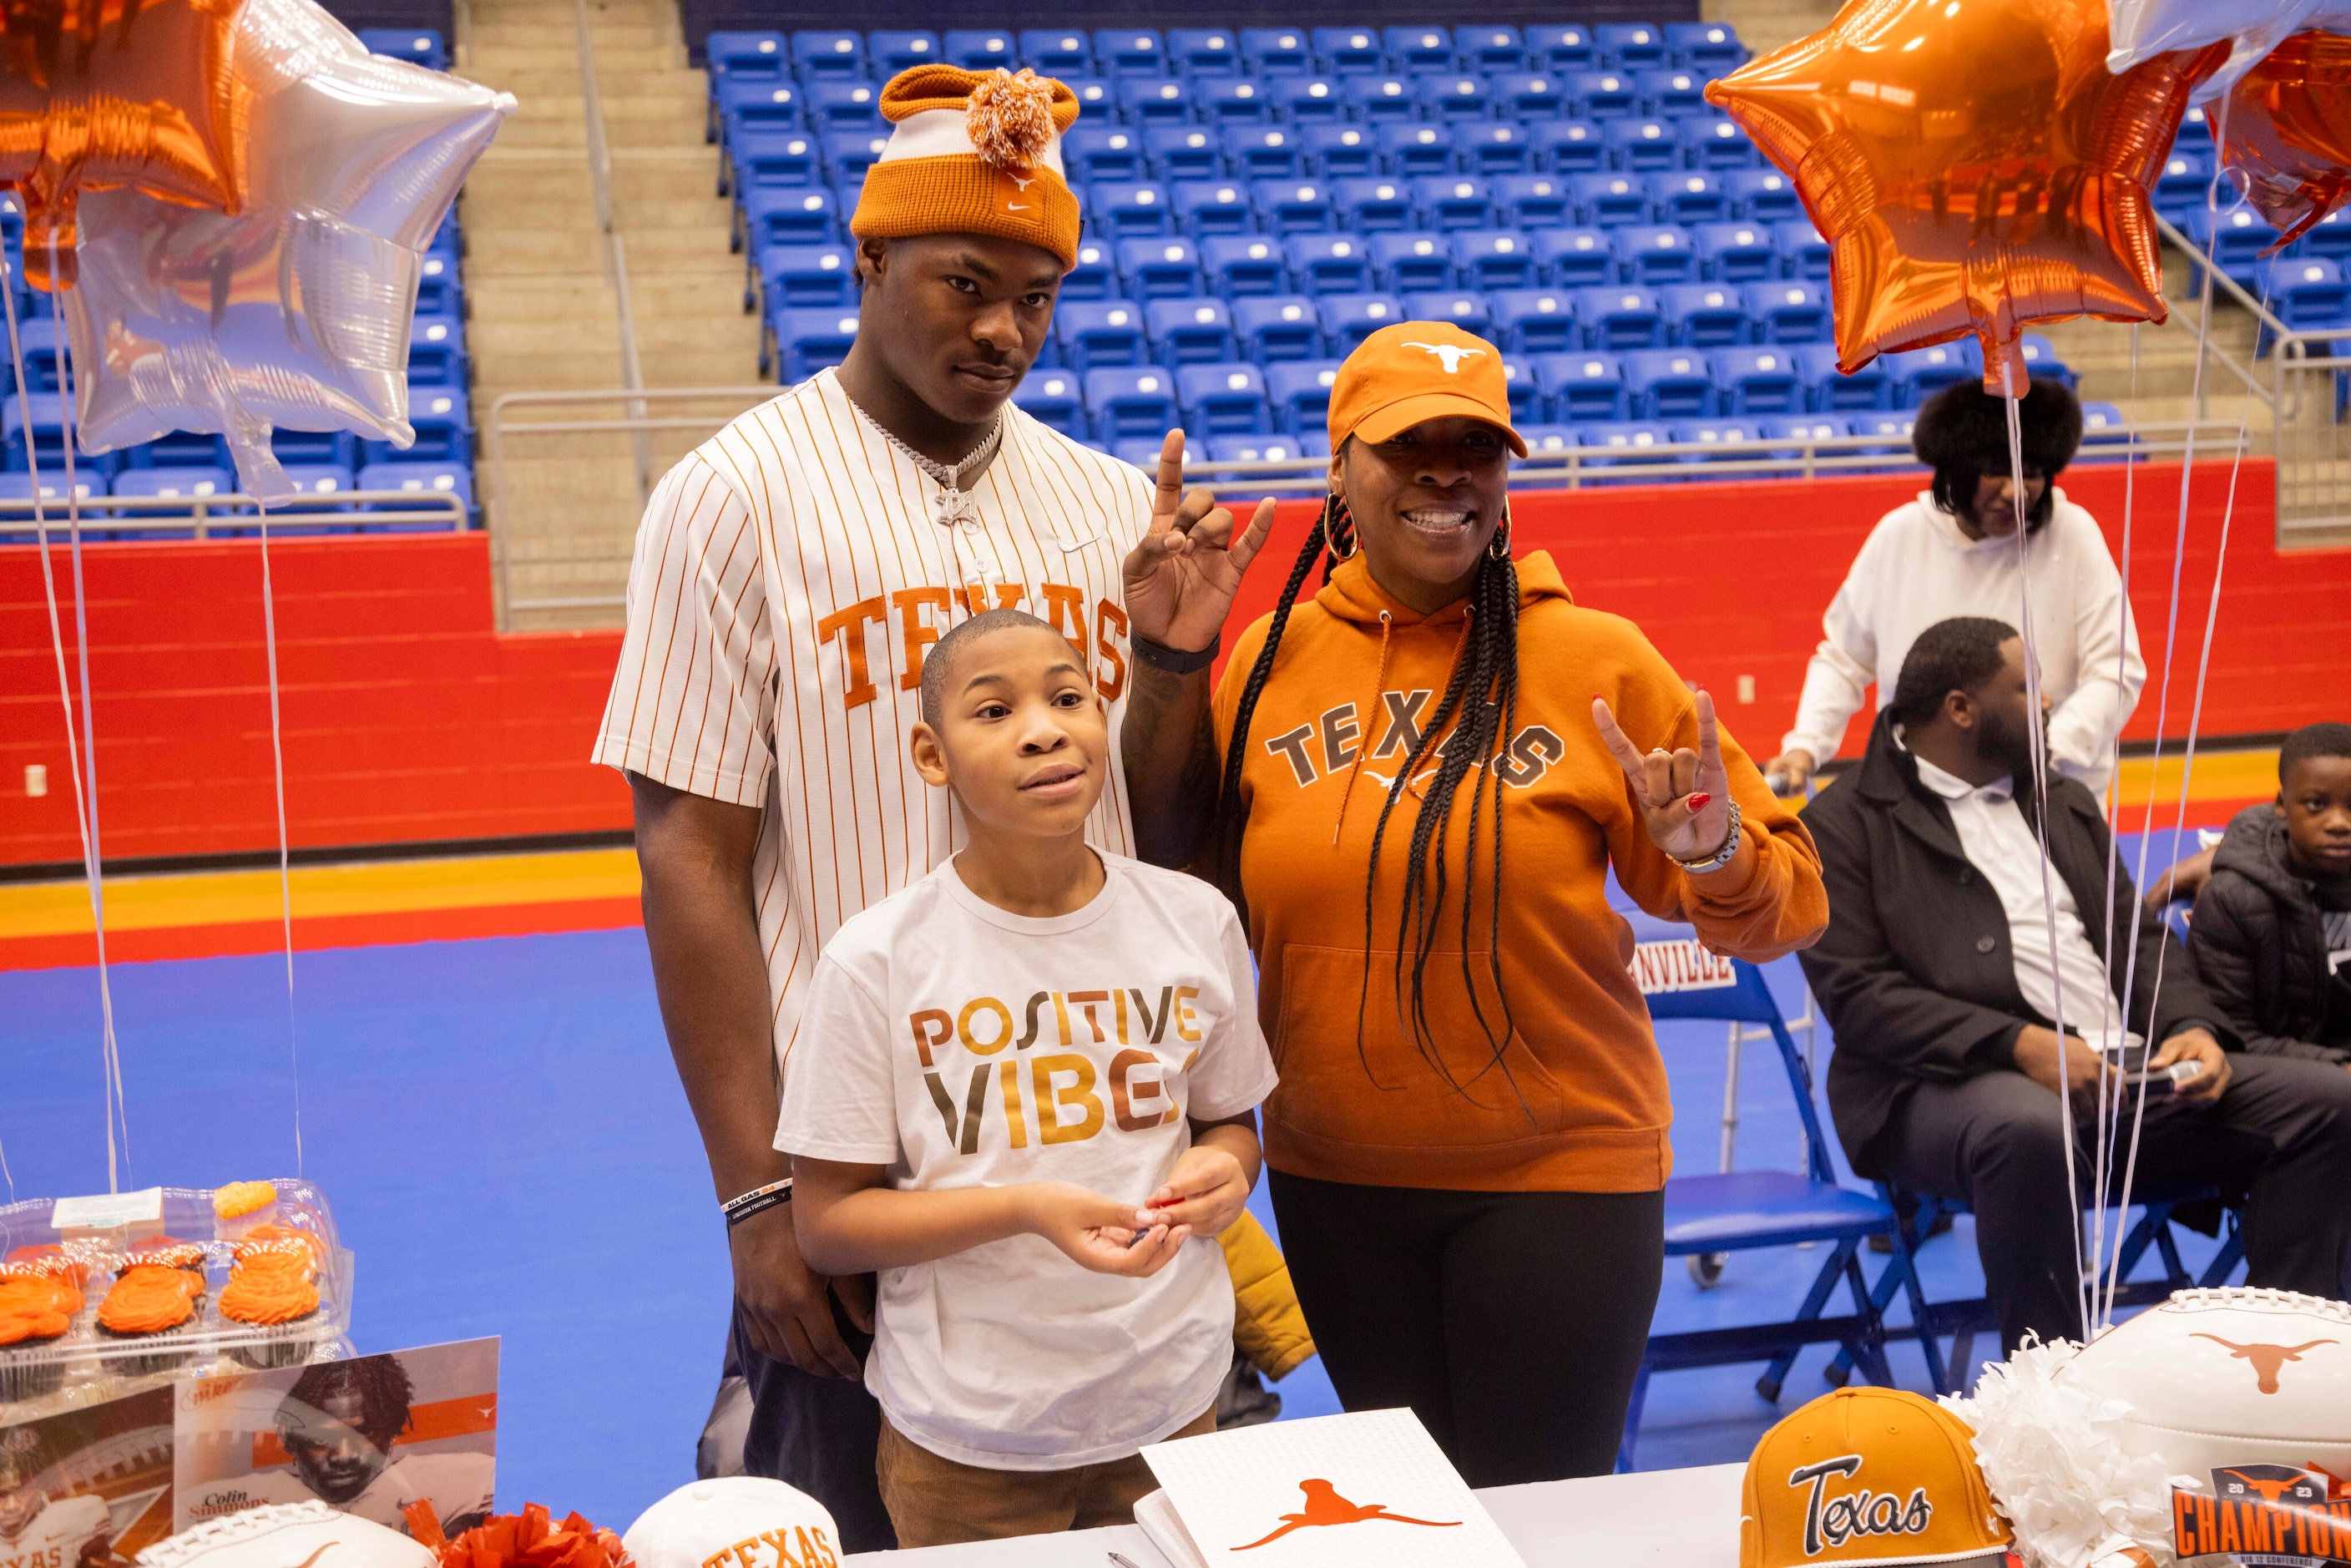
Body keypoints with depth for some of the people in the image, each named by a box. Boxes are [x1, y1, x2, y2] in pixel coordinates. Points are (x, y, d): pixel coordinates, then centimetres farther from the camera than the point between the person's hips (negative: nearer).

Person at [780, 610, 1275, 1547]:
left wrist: (1220, 1170, -13)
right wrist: (1026, 1208, -24)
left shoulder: (1197, 921, -3)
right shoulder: (876, 961, -13)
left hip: (1171, 1405, 3)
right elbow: (825, 1225, -10)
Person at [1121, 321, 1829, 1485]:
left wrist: (1715, 858, -25)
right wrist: (1167, 670, -5)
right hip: (1334, 1180, 3)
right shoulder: (1268, 661, 0)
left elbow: (1781, 905, -2)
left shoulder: (1598, 661, -7)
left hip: (1559, 1175, -3)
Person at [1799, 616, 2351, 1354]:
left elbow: (2136, 938, 21)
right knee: (2028, 1128, -40)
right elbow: (1857, 995, -10)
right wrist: (2019, 1045, -21)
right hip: (1953, 1085, -6)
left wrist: (2191, 1027, -1)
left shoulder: (2065, 801, 23)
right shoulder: (1844, 824, 0)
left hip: (2130, 1072, 7)